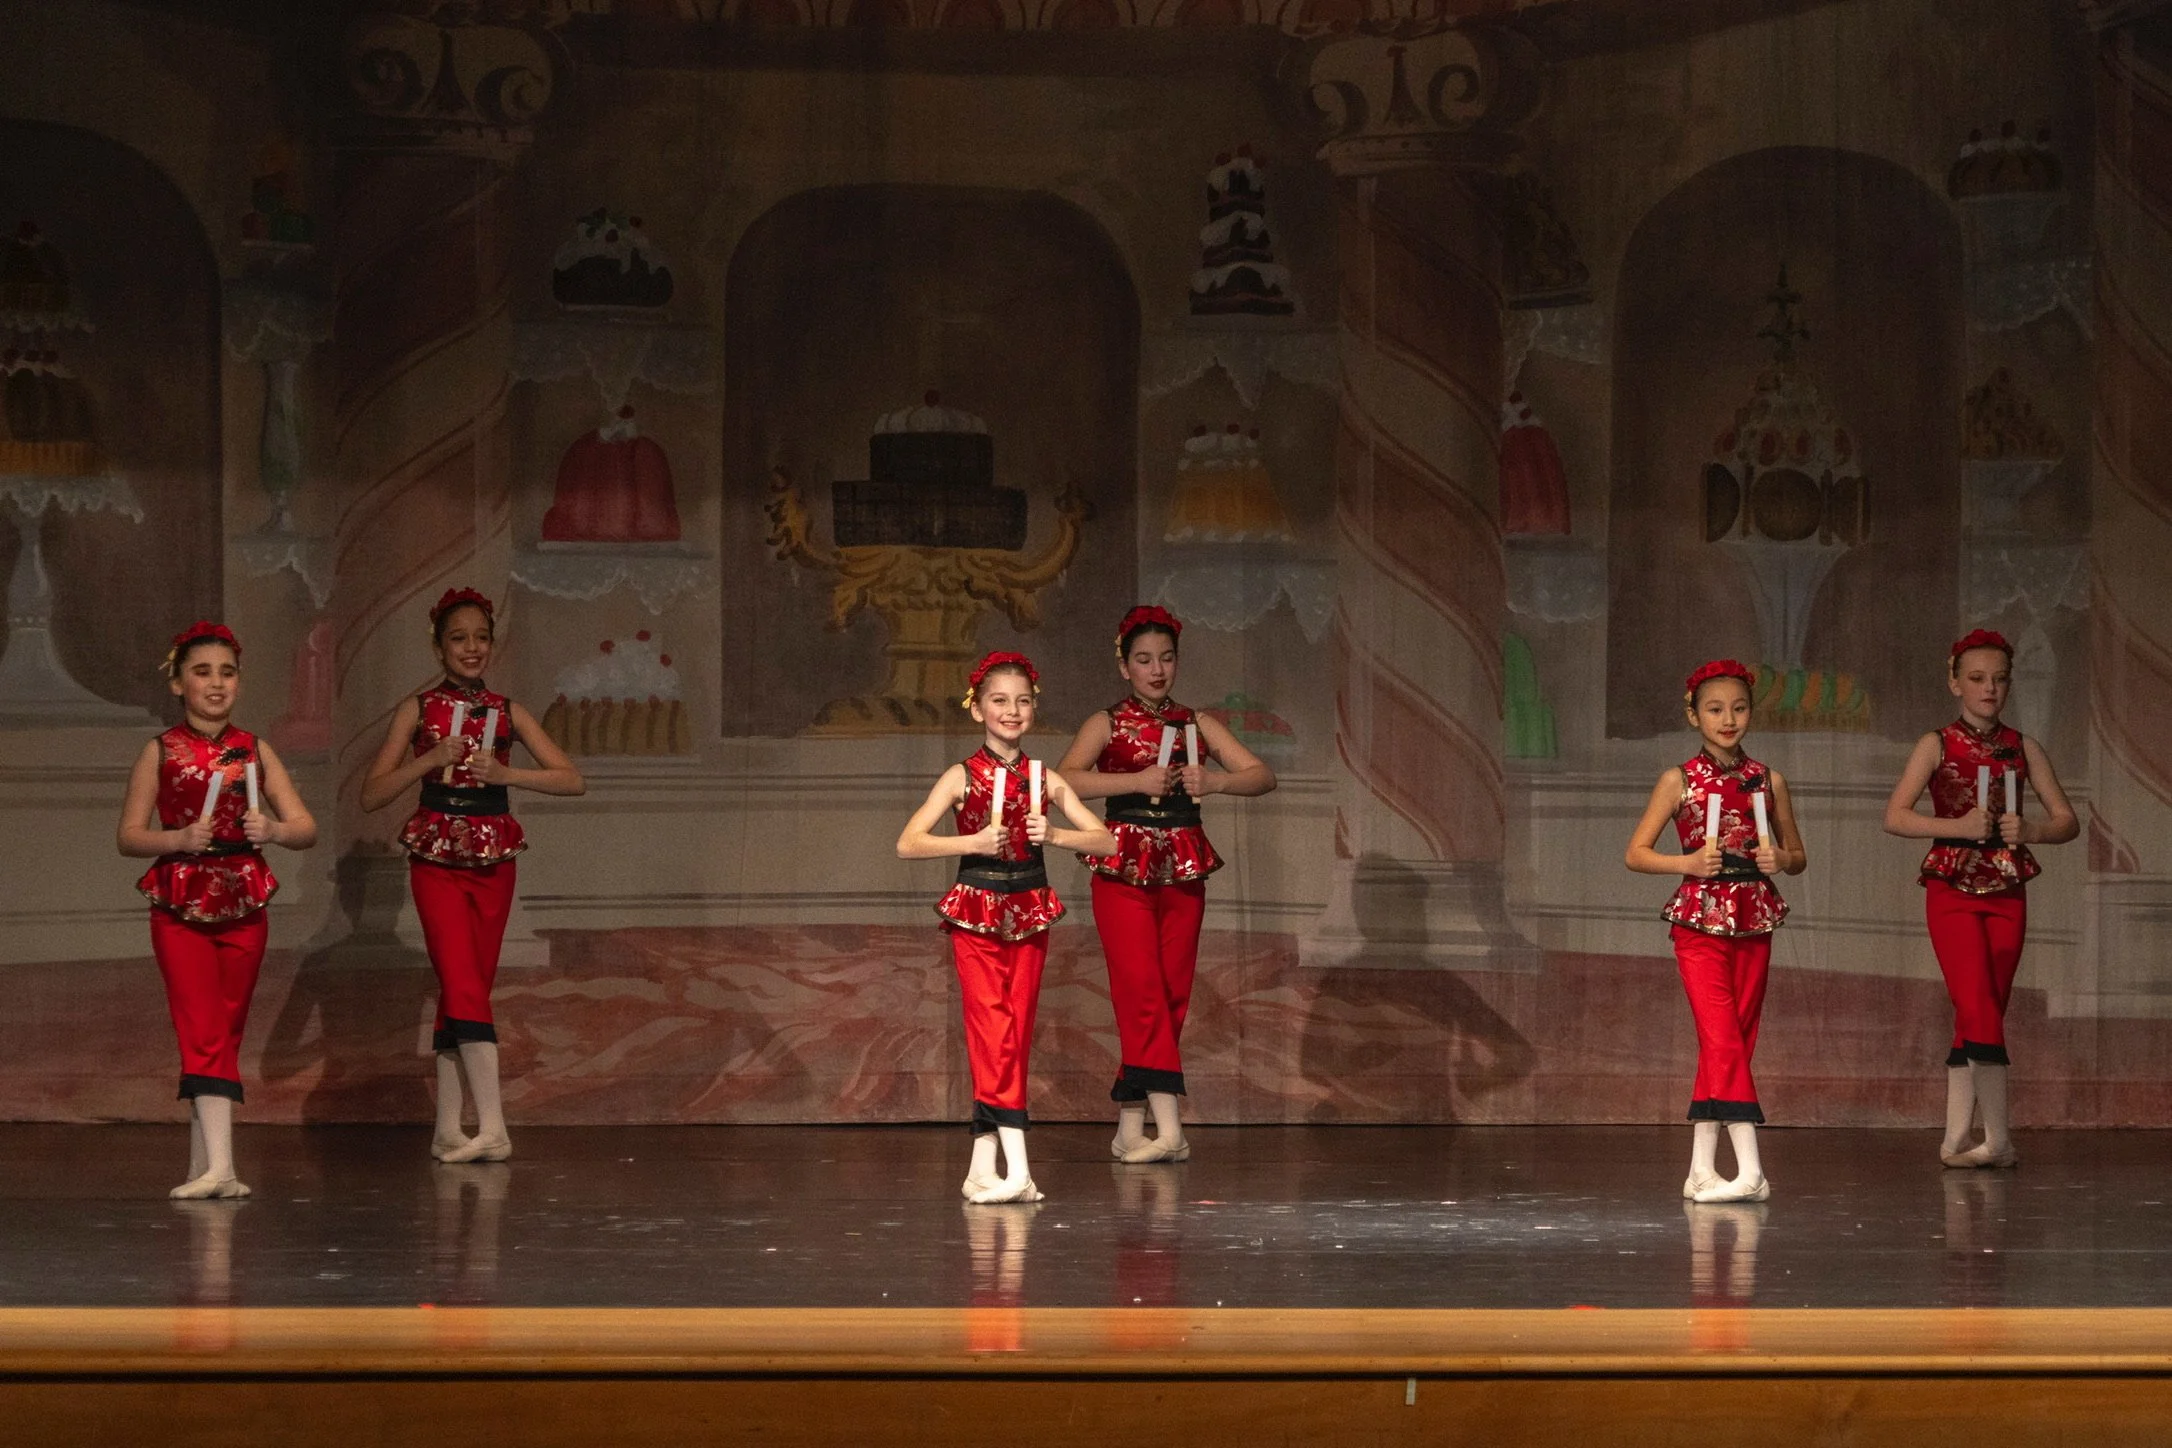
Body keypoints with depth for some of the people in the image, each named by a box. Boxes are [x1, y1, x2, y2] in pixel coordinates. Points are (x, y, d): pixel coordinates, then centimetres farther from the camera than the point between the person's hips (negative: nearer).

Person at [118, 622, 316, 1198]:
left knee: (225, 1036, 7)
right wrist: (179, 838, -17)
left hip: (243, 908, 3)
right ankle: (219, 1166, -19)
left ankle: (201, 1166, 14)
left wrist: (273, 830, -17)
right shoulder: (161, 753, 1)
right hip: (180, 911, -3)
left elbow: (306, 828, 5)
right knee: (203, 1034, -11)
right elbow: (129, 836, 0)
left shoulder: (254, 751, 6)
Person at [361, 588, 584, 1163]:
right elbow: (371, 794, 0)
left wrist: (504, 773, -13)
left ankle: (448, 1130, 10)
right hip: (437, 857, -3)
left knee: (465, 992, 5)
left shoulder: (507, 712, 8)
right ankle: (492, 1128, -20)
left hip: (493, 860, 3)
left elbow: (572, 779, 1)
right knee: (464, 988, -14)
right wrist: (431, 759, -13)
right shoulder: (417, 709, 3)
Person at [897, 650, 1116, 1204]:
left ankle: (983, 1167, 11)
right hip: (976, 914, -4)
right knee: (993, 1029, -12)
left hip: (1029, 914, 4)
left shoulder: (1045, 779, 6)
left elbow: (1106, 841, 3)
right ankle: (1017, 1167, -19)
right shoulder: (963, 778, -2)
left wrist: (1054, 835, -14)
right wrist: (974, 842, -20)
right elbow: (908, 843, -10)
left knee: (1017, 1034, 4)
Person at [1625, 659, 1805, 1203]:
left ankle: (1701, 1169, 12)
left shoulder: (1768, 781, 9)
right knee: (1722, 1041, -14)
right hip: (1701, 922, -4)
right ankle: (1749, 1170, -20)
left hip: (1754, 923, 4)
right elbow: (1636, 853, 1)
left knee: (1731, 1045, 6)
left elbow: (1798, 857, 17)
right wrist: (1689, 863, -15)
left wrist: (1780, 859, -6)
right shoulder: (1680, 781, 0)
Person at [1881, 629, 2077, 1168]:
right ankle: (1998, 1138, -16)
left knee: (1983, 1014, 5)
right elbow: (1895, 816, -9)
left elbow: (2067, 820, 9)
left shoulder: (2023, 748, 9)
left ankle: (1957, 1139, 10)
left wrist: (2030, 830, -12)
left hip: (2006, 893, 4)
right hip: (1952, 892, -4)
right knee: (1979, 1010, -14)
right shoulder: (1938, 745, 0)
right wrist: (1960, 826, -20)